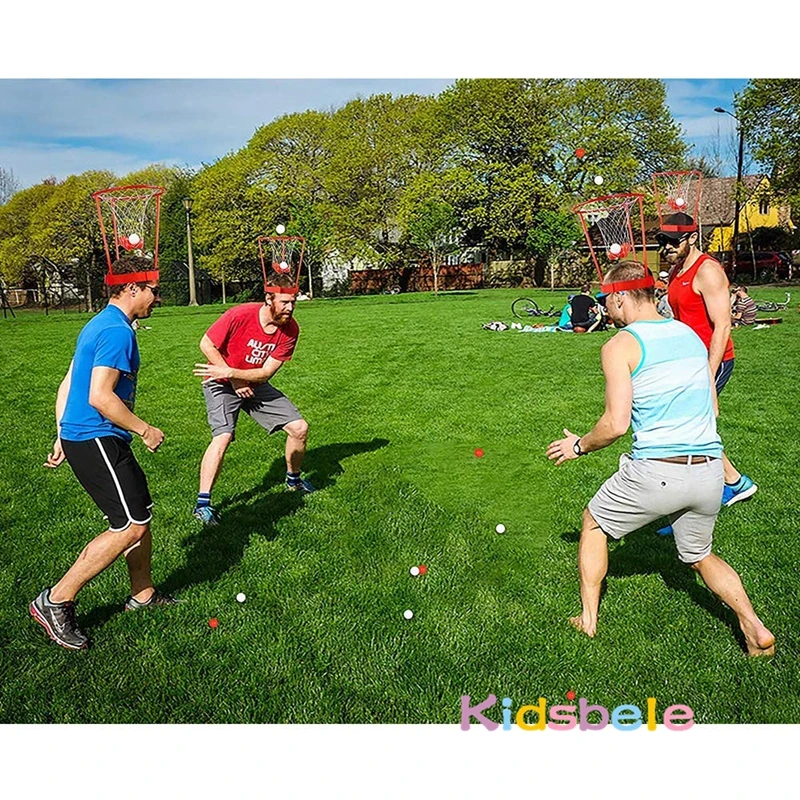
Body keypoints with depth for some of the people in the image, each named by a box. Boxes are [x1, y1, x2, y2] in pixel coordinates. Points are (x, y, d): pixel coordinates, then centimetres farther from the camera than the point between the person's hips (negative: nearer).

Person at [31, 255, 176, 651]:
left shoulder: (98, 325, 16)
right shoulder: (117, 331, -16)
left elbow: (67, 385, 19)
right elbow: (99, 397, -24)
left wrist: (62, 438, 23)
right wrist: (144, 429, -13)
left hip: (78, 436, 11)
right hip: (96, 440, -11)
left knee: (141, 513, 17)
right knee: (130, 527, -9)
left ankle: (143, 594, 30)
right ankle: (55, 601, 0)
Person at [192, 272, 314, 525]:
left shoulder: (290, 329, -14)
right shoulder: (240, 315, -26)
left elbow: (266, 372, -14)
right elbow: (207, 345, -15)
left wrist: (229, 372, -26)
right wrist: (234, 380, -16)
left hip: (256, 385, 5)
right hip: (222, 384, -4)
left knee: (300, 428, -1)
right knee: (223, 436, -25)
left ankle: (293, 479, 25)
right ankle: (203, 503, -15)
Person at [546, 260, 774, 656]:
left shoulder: (620, 345, -7)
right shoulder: (691, 334, 12)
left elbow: (616, 424, -14)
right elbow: (711, 407, 16)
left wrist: (579, 446, 3)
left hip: (656, 471, -6)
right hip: (710, 471, 6)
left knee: (594, 523, 21)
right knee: (699, 555, 29)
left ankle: (588, 619, 25)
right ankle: (755, 628, 15)